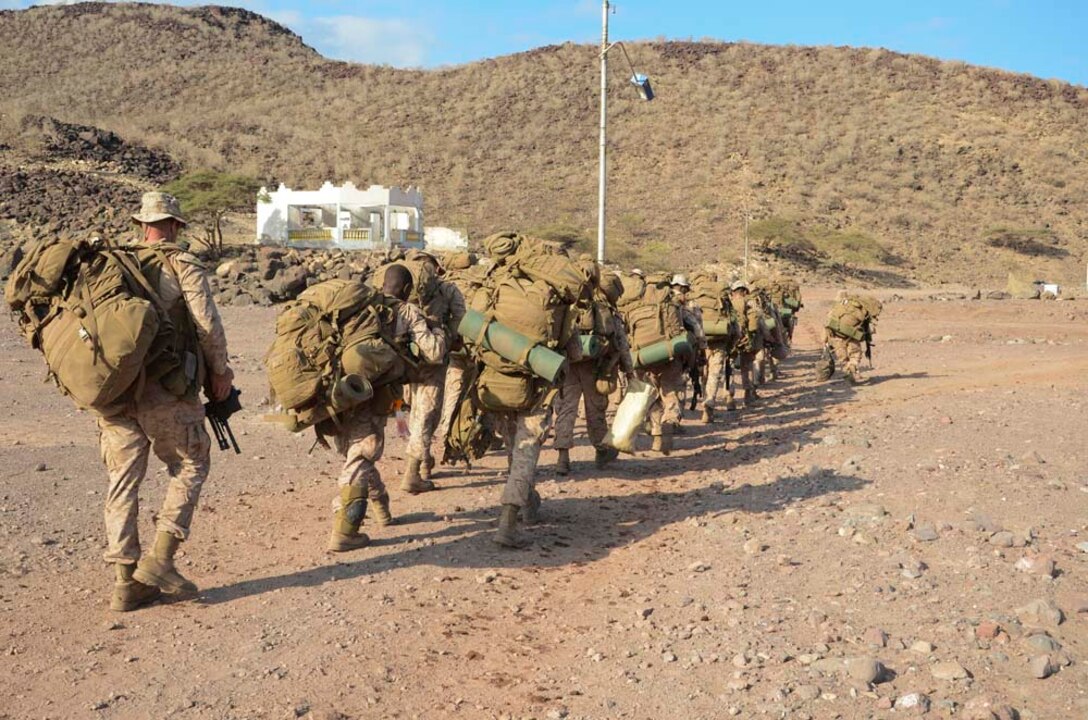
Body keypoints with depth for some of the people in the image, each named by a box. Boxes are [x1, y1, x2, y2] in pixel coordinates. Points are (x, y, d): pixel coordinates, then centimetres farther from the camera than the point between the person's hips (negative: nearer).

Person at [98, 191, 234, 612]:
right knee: (191, 466, 13)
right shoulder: (183, 265, -2)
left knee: (123, 480, 8)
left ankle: (126, 582, 9)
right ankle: (160, 558, 2)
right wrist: (220, 371, 4)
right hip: (166, 391, -4)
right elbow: (208, 325, -9)